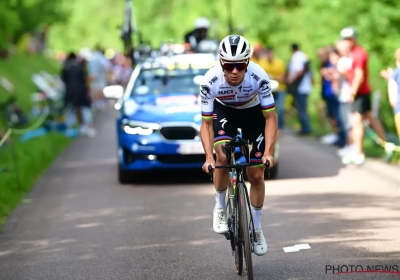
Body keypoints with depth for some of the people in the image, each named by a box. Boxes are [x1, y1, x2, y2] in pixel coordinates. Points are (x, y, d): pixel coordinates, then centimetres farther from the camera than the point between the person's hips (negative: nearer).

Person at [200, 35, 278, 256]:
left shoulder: (259, 76, -36)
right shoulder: (210, 81, -34)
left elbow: (270, 118, -28)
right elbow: (206, 123, -26)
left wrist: (268, 152, -39)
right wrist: (208, 157, -39)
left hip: (253, 112, 0)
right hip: (223, 110, 0)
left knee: (256, 175, -2)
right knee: (223, 156, -27)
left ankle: (256, 228, 18)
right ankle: (220, 209, -2)